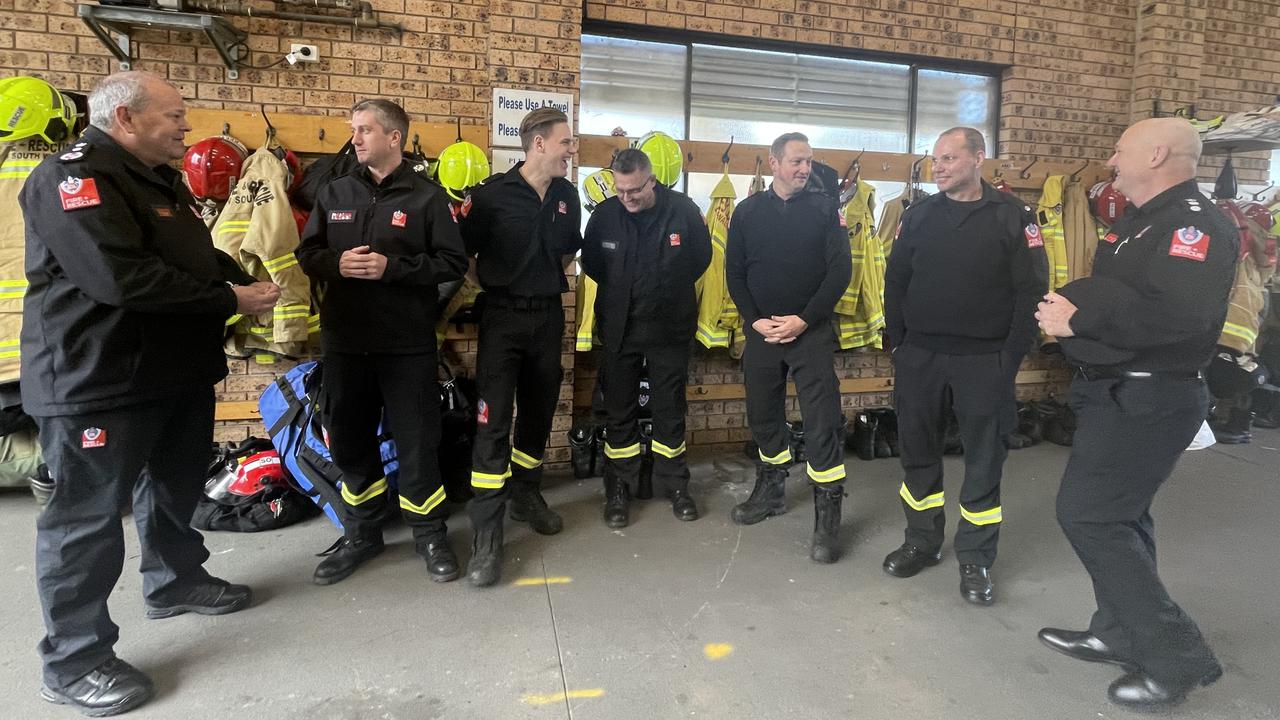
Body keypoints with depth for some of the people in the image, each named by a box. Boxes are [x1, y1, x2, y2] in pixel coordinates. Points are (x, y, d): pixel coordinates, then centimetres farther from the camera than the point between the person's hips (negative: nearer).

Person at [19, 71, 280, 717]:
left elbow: (202, 255, 21)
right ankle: (74, 660, 13)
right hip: (99, 380, -10)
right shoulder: (72, 176, -18)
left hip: (176, 372, 10)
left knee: (176, 486, 22)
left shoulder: (161, 179, 15)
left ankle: (175, 580, 42)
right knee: (89, 514, 0)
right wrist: (230, 301, -22)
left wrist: (246, 280, 2)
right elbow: (122, 277, -29)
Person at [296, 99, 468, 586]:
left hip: (408, 344, -4)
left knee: (417, 442, 4)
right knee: (349, 441, 12)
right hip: (345, 342, 4)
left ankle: (430, 534, 21)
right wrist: (336, 263, -11)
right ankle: (362, 533, 30)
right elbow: (307, 253, 12)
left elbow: (454, 263, -7)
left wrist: (393, 266, -18)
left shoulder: (427, 197, -2)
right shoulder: (334, 193, 10)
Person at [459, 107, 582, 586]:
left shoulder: (567, 196, 7)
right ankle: (487, 536, -3)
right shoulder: (492, 194, -9)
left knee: (539, 413, 14)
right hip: (503, 316, -5)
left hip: (549, 316, 5)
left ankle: (526, 495, 34)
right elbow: (462, 252, -5)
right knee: (493, 421, -9)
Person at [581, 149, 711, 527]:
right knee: (620, 411, 8)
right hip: (618, 328, 1)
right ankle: (619, 490, 22)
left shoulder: (683, 210, -10)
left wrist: (671, 291, 7)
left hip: (670, 327, -1)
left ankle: (676, 485, 26)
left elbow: (701, 257, 5)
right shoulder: (604, 214, -7)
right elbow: (591, 262, 10)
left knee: (670, 410, 10)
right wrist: (620, 293, 9)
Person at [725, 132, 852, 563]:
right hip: (761, 331, 3)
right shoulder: (748, 211, 6)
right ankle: (771, 491, 32)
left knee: (822, 421, -7)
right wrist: (754, 319, -7)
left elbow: (840, 270, -4)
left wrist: (803, 319, -13)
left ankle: (827, 515, 2)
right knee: (763, 414, 12)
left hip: (811, 331, -2)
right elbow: (734, 272, 6)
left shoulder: (825, 209, 1)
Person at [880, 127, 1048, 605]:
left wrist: (1011, 357, -10)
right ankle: (922, 541, 27)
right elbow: (895, 283, 9)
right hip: (919, 356, 3)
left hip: (984, 361, -3)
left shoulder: (1013, 217, -2)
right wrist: (898, 345, 3)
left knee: (984, 459, 5)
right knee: (917, 450, 10)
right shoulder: (918, 216, 6)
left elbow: (1031, 292, -4)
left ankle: (975, 557, 20)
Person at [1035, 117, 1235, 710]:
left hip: (1145, 401, -10)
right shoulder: (1144, 220, 16)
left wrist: (1080, 319, -25)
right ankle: (1121, 634, 30)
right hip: (1121, 393, 10)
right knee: (1120, 515, 16)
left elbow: (1181, 313, -33)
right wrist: (1069, 301, -3)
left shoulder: (1192, 223, -17)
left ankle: (1177, 655, 5)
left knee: (1087, 515, -8)